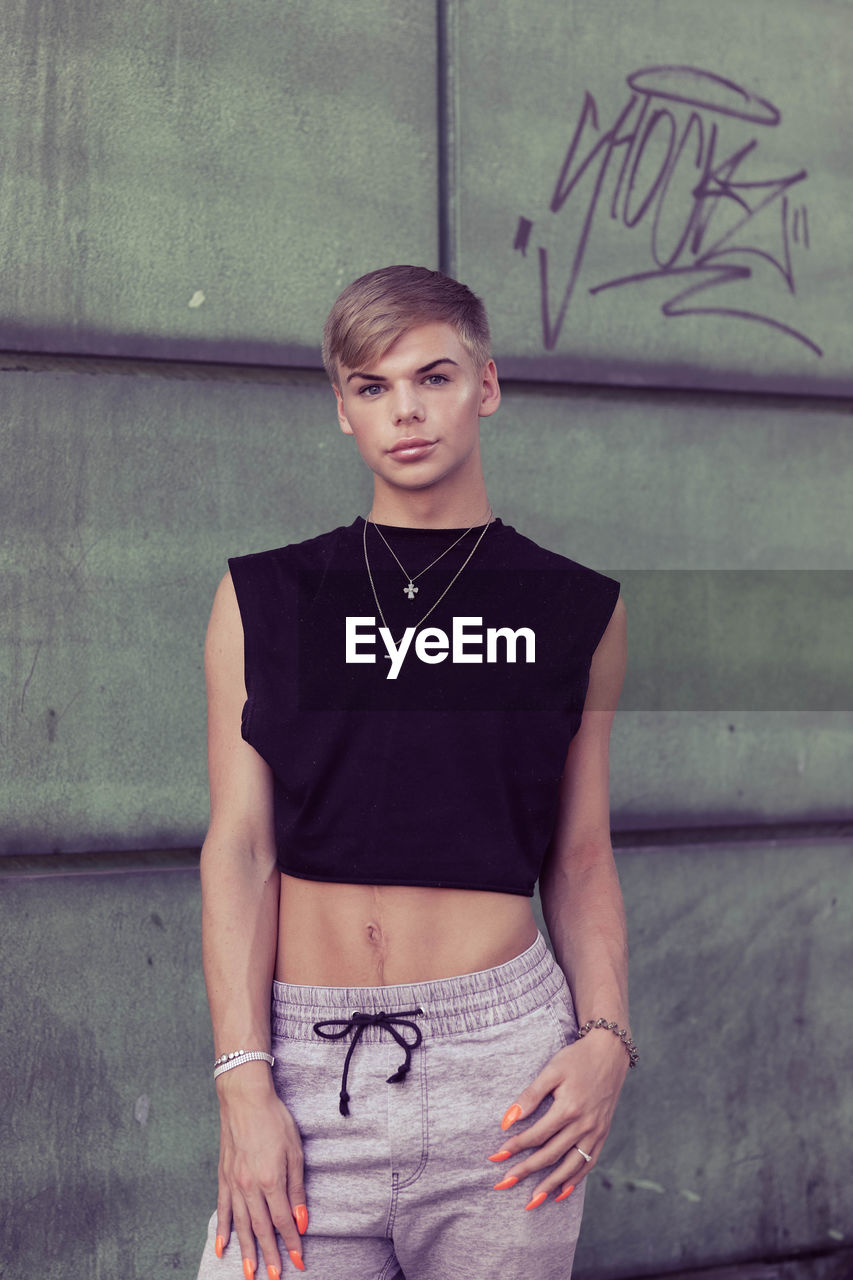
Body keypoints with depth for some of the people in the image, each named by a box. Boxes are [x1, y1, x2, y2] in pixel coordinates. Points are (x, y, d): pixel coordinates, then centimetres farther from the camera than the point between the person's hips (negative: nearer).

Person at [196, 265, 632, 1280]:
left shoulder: (575, 610, 8)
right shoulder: (263, 598, 6)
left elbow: (581, 860, 10)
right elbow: (239, 847, 1)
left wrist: (605, 1040, -4)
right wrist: (244, 1080, -7)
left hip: (502, 1056, 0)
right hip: (305, 1056, 0)